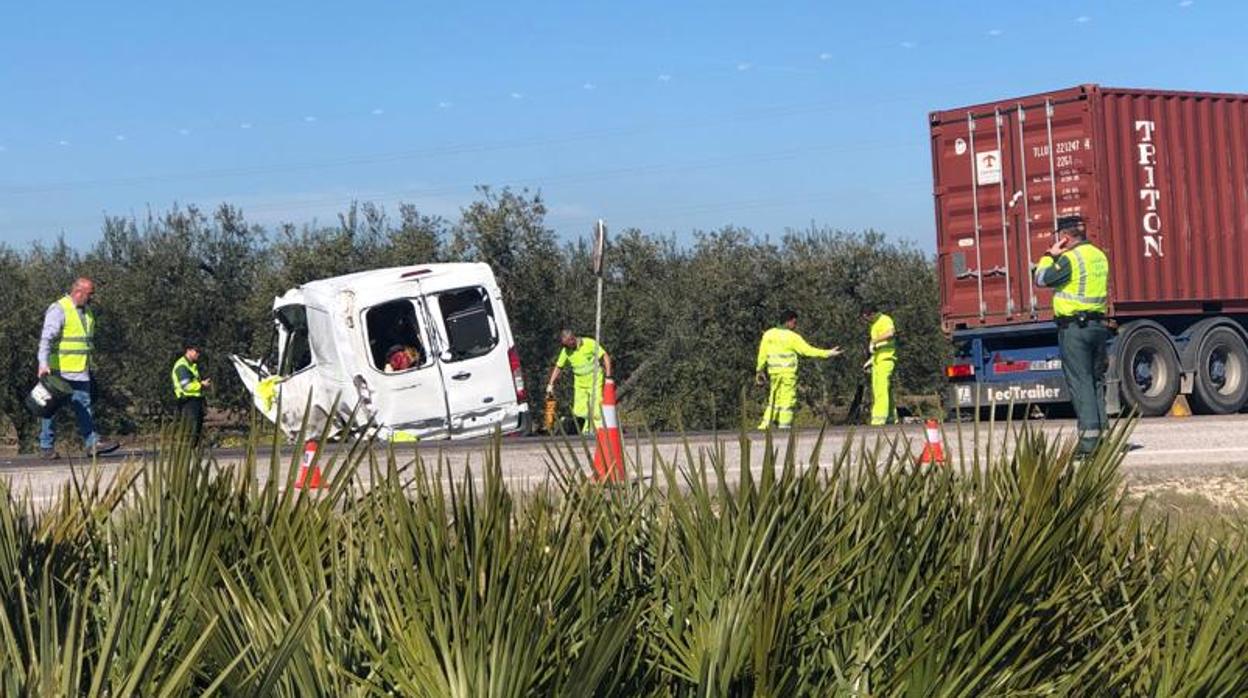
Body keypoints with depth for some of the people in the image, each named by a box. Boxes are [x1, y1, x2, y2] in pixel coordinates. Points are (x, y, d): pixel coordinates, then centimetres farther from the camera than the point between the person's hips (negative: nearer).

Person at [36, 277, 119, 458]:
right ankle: (46, 446, 9)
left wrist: (90, 362, 24)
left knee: (84, 406, 2)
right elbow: (46, 339, -20)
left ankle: (92, 444, -2)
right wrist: (44, 364, -30)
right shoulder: (58, 310, -12)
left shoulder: (86, 311, 15)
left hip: (80, 371, 7)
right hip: (58, 370, -7)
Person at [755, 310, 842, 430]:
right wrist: (828, 353, -4)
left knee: (774, 398, 14)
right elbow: (808, 350, -9)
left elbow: (762, 354, 8)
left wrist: (759, 370, 19)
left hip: (773, 371, 5)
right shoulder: (792, 337, -9)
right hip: (788, 372, -5)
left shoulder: (768, 334, 5)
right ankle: (784, 424, -1)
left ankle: (766, 423, 11)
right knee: (787, 398, 1)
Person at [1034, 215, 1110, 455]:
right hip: (1098, 324, 8)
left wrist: (1050, 255, 5)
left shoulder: (1070, 258, -13)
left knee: (1080, 382, -6)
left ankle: (1088, 437, -11)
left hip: (1074, 327, -8)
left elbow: (1042, 279, -10)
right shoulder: (1099, 256, 12)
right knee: (1096, 381, 13)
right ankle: (1101, 433, 14)